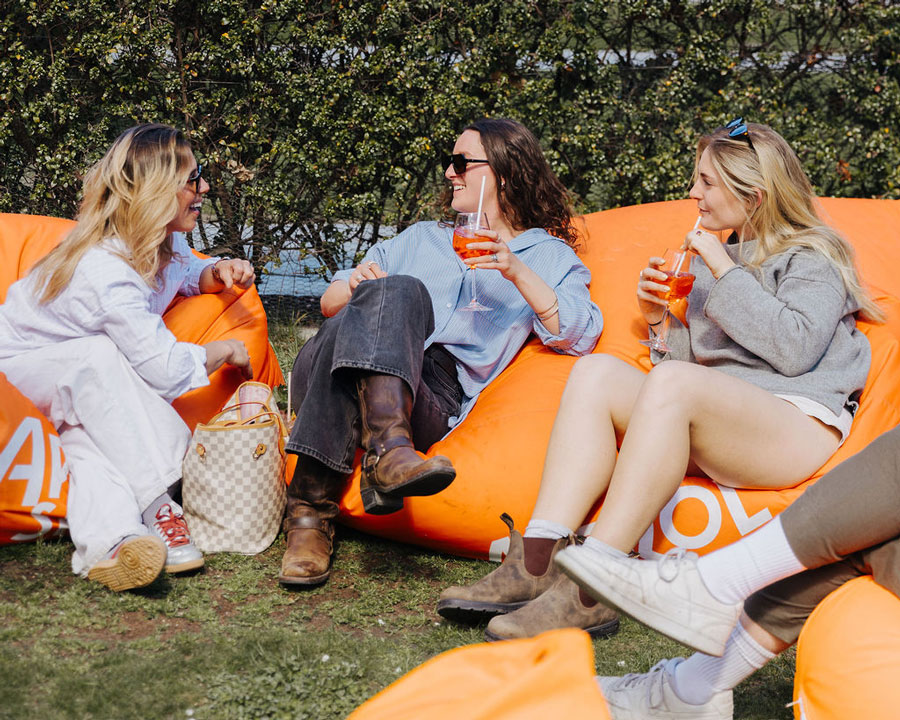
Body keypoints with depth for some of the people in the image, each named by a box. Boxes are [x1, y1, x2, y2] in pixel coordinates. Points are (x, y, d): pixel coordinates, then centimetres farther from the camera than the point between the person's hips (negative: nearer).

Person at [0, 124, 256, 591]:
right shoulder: (106, 272, -35)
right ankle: (155, 510, -39)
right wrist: (224, 351, -16)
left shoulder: (163, 241, -7)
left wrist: (218, 273, -5)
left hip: (85, 385, 8)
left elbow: (187, 274, 19)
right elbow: (168, 372, -34)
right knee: (97, 354, -37)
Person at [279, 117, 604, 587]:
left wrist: (517, 273, -7)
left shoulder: (548, 257, 24)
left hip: (433, 400, -3)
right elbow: (330, 302, 30)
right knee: (399, 290, -30)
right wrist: (356, 286, 6)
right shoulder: (424, 237, 36)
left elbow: (579, 336, 4)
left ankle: (311, 509, -48)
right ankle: (388, 450, -54)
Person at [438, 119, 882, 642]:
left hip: (800, 426, -7)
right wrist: (658, 318, 6)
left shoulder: (813, 257, 5)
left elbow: (794, 350, -13)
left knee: (671, 382, -34)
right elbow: (690, 357, 24)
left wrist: (725, 273, -9)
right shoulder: (718, 256, 26)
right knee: (598, 370, -15)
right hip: (710, 434, 7)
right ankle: (538, 563, -32)